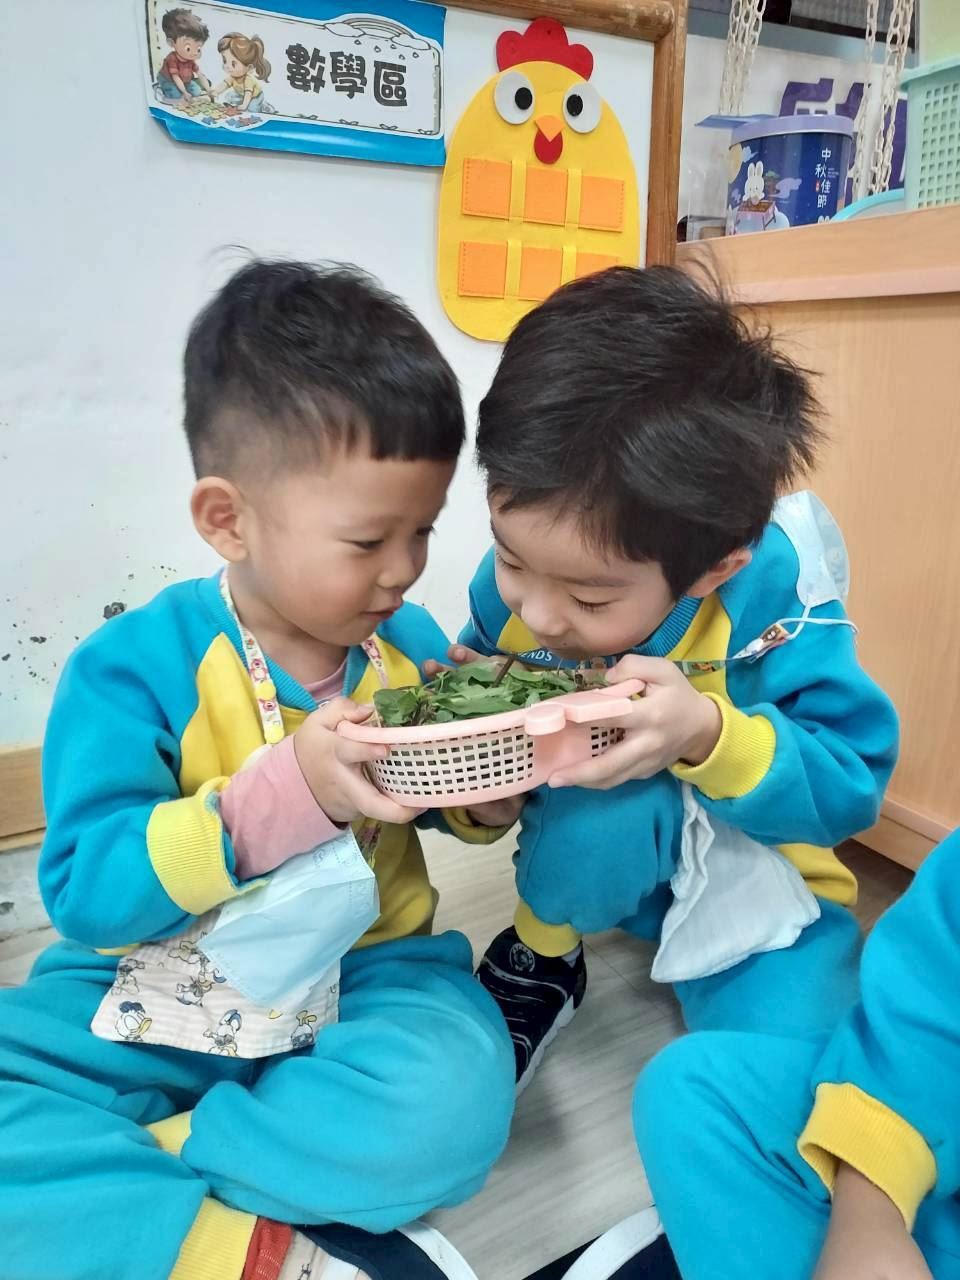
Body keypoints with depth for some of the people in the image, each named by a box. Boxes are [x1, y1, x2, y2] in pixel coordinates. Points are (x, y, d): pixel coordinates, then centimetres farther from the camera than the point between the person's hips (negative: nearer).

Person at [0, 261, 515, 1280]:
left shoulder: (411, 645, -3)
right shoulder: (136, 664, -14)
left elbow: (469, 821, 11)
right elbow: (84, 889, -20)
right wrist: (289, 790, -33)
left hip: (367, 978, 2)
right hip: (151, 995, -1)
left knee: (450, 1109, -28)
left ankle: (114, 1169, -13)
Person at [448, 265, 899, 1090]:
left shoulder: (771, 594, -27)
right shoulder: (512, 587, -17)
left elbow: (852, 781, -21)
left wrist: (708, 733, -40)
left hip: (753, 873, -1)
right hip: (609, 850, 2)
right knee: (604, 803, -35)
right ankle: (540, 959, -1)